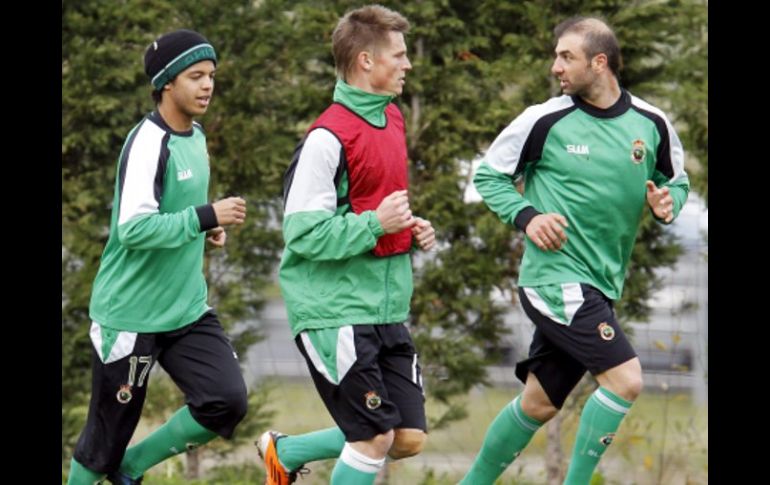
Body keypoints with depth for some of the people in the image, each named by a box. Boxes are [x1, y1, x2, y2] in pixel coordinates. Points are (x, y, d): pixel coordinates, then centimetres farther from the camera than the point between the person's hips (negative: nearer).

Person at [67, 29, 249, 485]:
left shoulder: (196, 137, 9)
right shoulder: (147, 143, -18)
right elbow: (132, 228, -27)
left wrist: (208, 226, 5)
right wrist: (206, 217, -29)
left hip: (188, 310, 7)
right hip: (130, 316, -7)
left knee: (228, 401, -9)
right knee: (110, 431, 1)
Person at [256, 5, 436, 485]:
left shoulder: (391, 119, 11)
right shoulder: (328, 138, -16)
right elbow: (304, 235, -18)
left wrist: (413, 229, 7)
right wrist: (376, 224, -21)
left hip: (386, 310, 8)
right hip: (336, 314, -8)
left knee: (409, 439, 6)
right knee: (376, 438, -7)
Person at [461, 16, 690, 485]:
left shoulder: (652, 124, 3)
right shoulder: (546, 120, -7)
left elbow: (677, 179, 19)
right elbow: (489, 174, 4)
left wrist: (668, 202, -4)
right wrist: (526, 216, -12)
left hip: (601, 286, 5)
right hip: (556, 278, -5)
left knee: (539, 403, 12)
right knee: (626, 379, -18)